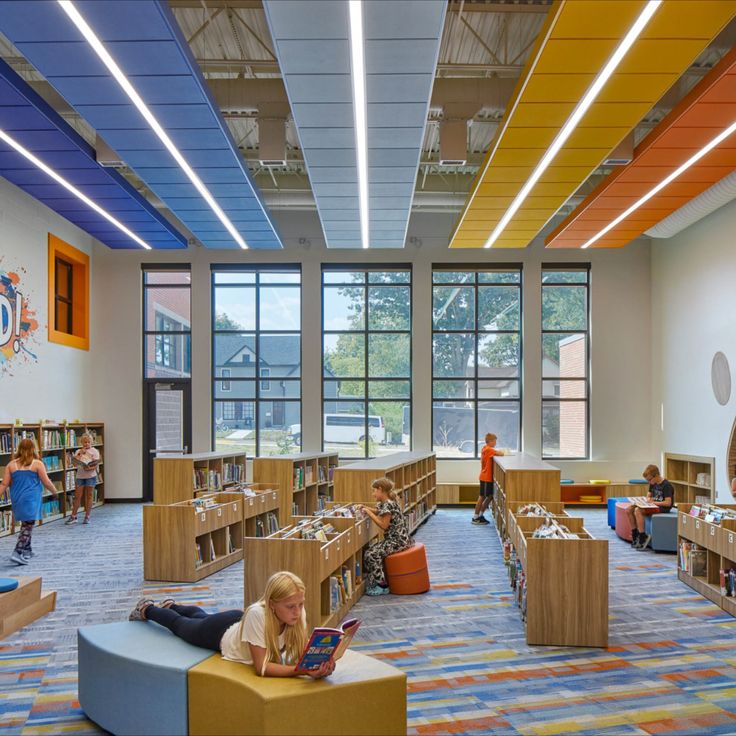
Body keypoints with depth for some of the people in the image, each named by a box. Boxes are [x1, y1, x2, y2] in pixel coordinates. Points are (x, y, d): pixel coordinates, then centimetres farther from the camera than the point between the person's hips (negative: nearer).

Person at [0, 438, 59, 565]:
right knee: (28, 526, -4)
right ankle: (17, 553, -14)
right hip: (31, 499, -5)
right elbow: (46, 482, -5)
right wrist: (55, 492, 11)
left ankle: (27, 551, 27)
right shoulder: (37, 464, -8)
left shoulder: (11, 464, 3)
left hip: (17, 500, 5)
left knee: (25, 524, 18)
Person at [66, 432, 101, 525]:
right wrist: (81, 453, -10)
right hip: (80, 476, 3)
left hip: (90, 476, -3)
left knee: (88, 496, 2)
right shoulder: (78, 451, 12)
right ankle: (73, 517, 9)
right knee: (77, 496, 3)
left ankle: (87, 517, 9)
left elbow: (97, 464, -7)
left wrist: (91, 468, -26)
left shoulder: (94, 451, 2)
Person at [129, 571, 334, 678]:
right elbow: (261, 667, -44)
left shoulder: (297, 613, -34)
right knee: (179, 624, 28)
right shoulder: (257, 614, -48)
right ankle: (146, 609, 57)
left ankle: (171, 606, 66)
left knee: (201, 616, 35)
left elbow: (304, 653, -25)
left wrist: (317, 665, -47)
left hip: (239, 621, 4)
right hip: (221, 633, -4)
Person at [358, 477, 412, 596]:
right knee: (370, 550, 8)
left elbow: (384, 525, -20)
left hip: (397, 540, -10)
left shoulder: (388, 505, -19)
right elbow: (379, 512, 30)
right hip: (395, 538, 10)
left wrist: (369, 513, -14)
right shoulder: (389, 502, 12)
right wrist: (367, 508, 18)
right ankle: (373, 583, 13)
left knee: (371, 554, -16)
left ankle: (382, 586, -8)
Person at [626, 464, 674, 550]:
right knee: (629, 509, -6)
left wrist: (654, 502, -19)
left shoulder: (666, 485, -14)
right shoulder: (653, 484, 13)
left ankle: (643, 537, -22)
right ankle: (635, 534, 1)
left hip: (662, 508, -9)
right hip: (653, 505, 9)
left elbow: (668, 503, -21)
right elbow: (649, 495, 25)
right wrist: (649, 499, 2)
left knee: (638, 511, -30)